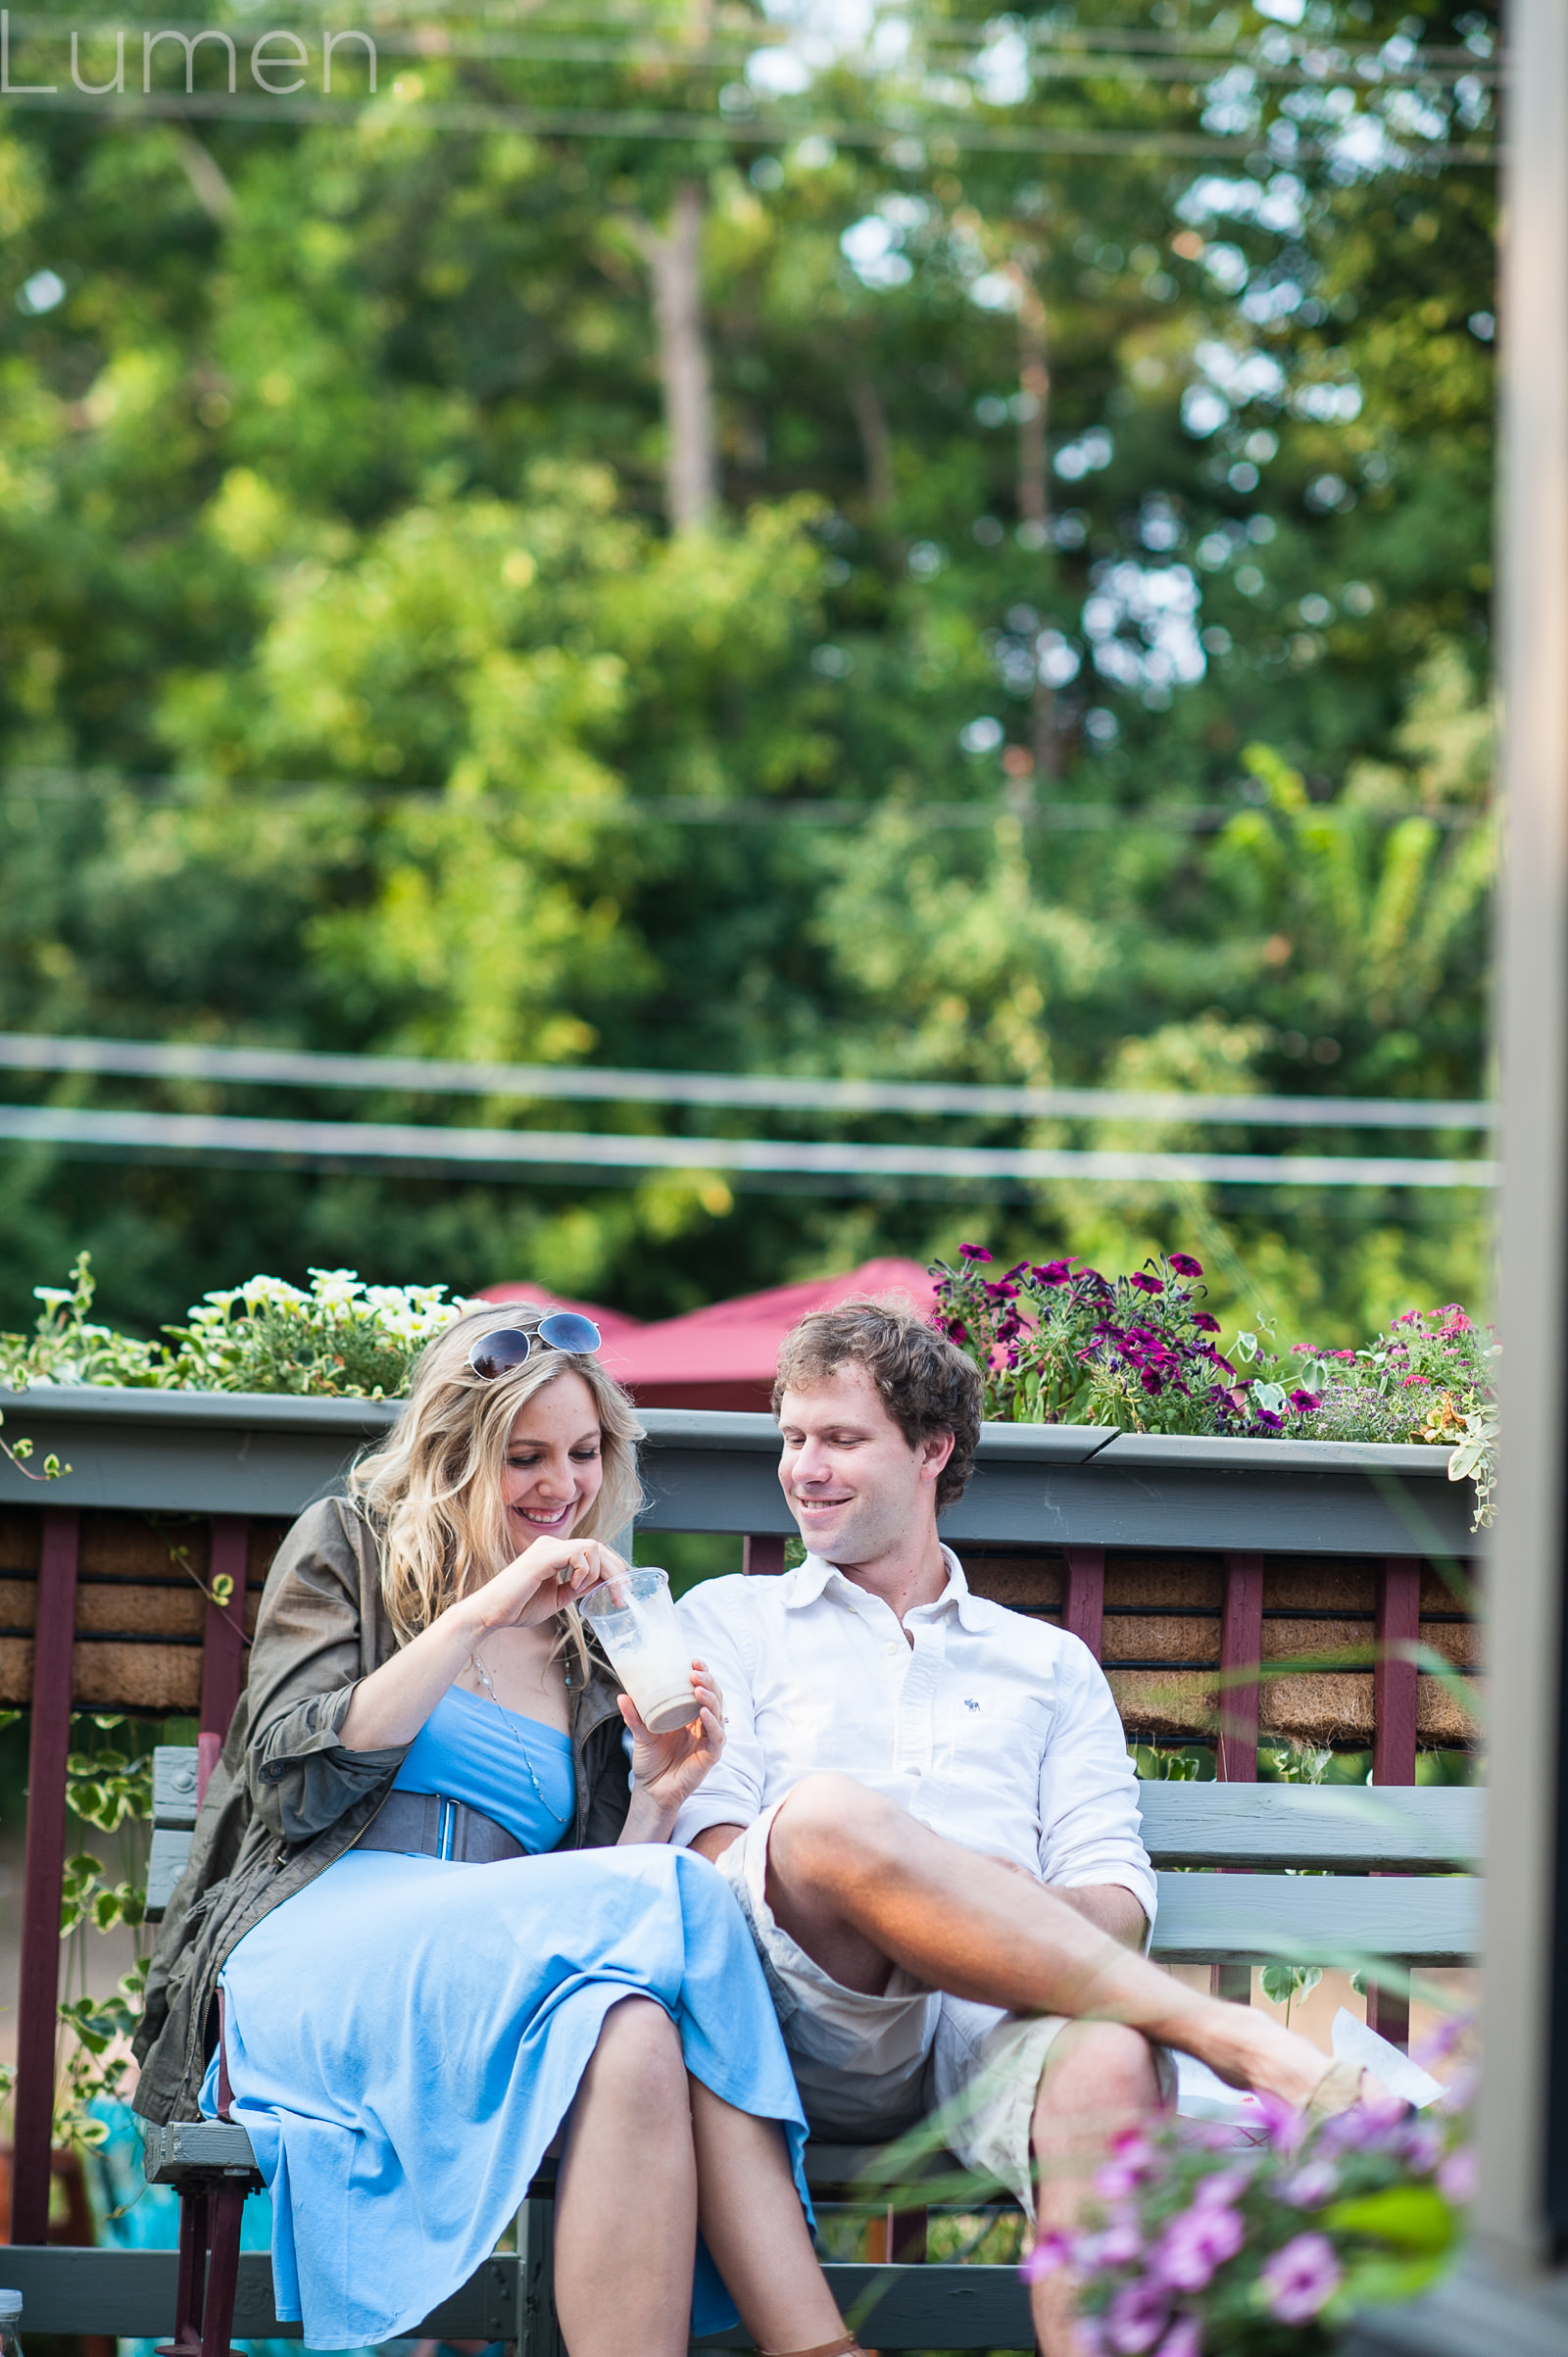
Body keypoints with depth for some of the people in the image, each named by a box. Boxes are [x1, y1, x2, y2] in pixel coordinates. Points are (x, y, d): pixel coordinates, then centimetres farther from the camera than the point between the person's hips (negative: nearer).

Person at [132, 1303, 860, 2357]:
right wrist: (481, 1615, -6)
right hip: (318, 1946, -4)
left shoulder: (594, 1659, 24)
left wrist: (658, 1796, 0)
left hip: (502, 1975, 4)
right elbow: (301, 1773, -2)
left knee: (637, 2041, -36)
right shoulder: (345, 1548, 15)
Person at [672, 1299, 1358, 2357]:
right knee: (830, 1813, -36)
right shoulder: (731, 1619, 26)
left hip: (994, 2029, 1)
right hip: (812, 2021, -1)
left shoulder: (1050, 1664, 29)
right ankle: (1230, 2033, -33)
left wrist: (1001, 1922, -9)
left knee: (1111, 2064, -38)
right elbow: (712, 1844, 10)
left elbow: (1117, 1895, 16)